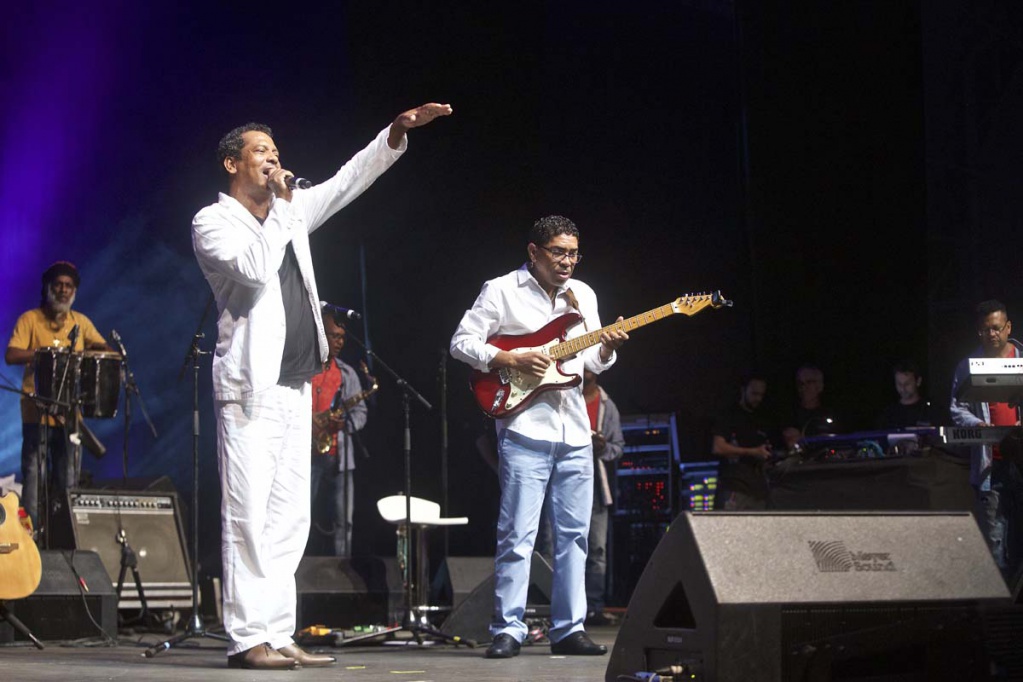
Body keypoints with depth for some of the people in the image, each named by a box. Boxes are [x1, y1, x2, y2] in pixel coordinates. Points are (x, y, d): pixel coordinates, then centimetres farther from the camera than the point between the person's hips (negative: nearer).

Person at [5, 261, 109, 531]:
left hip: (70, 411, 4)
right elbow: (10, 355, -8)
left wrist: (102, 350, -13)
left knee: (68, 478, 6)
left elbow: (102, 347, 11)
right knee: (34, 475, -6)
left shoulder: (81, 322, 14)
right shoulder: (30, 319, 0)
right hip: (37, 411, -4)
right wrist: (44, 353, -19)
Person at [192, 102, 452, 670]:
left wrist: (395, 135, 7)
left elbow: (348, 182, 17)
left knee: (291, 518, 5)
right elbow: (255, 268, -19)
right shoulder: (213, 222, -2)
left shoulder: (290, 212, 18)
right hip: (251, 388, -8)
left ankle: (278, 635, 7)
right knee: (250, 517, -10)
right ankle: (247, 638, -10)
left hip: (296, 386, 8)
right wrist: (280, 207, -10)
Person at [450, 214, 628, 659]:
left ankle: (569, 629, 12)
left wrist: (607, 348, -4)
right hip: (525, 428, -6)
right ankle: (507, 630, -3)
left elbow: (590, 363, 18)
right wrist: (512, 361, -16)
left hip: (575, 431, 6)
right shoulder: (501, 291, -2)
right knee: (517, 535, -8)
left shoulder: (583, 296, 15)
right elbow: (462, 342, -5)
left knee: (574, 534, 6)